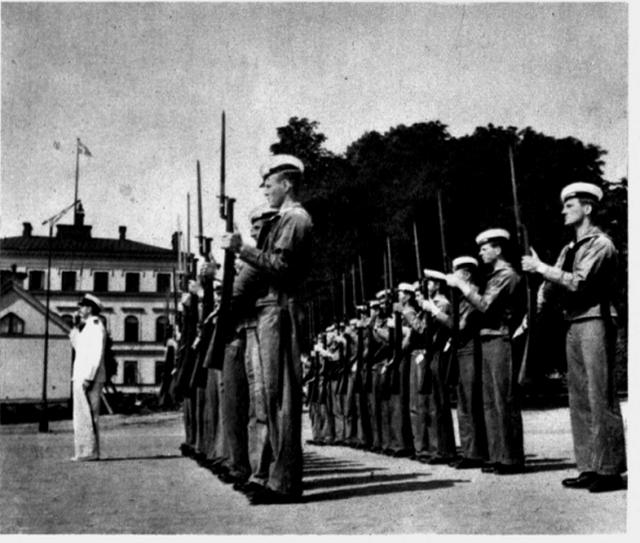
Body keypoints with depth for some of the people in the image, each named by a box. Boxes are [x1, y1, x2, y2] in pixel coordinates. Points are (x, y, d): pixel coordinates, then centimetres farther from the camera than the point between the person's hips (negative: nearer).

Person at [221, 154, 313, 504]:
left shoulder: (295, 218, -6)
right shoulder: (283, 220, 23)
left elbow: (280, 265, -19)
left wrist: (242, 249, -18)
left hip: (279, 311, -10)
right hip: (271, 309, 10)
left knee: (281, 396, -11)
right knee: (274, 396, 10)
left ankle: (284, 482, -9)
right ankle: (280, 476, 15)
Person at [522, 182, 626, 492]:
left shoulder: (601, 245, -6)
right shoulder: (569, 249, 19)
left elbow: (578, 282, -18)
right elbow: (552, 284, 14)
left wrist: (541, 268, -13)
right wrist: (535, 310, 1)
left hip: (594, 322, -9)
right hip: (573, 324, 9)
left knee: (600, 396, -8)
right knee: (579, 398, 9)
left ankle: (610, 469, -3)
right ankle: (589, 468, 15)